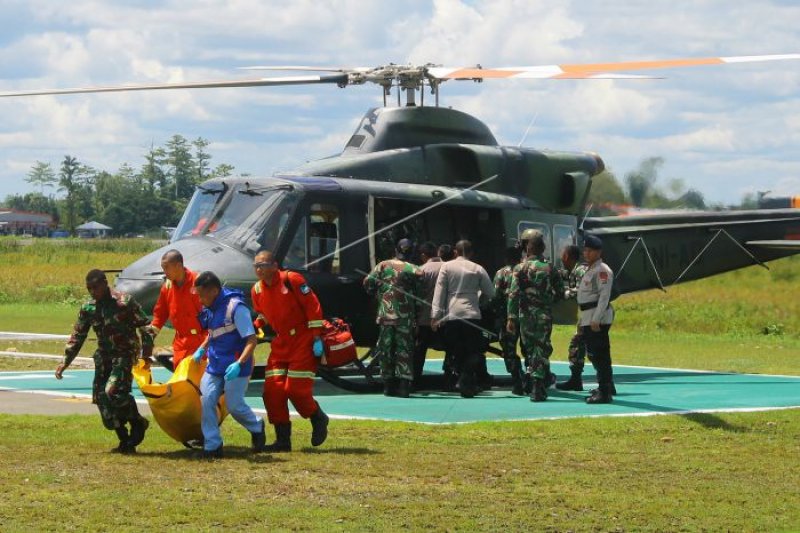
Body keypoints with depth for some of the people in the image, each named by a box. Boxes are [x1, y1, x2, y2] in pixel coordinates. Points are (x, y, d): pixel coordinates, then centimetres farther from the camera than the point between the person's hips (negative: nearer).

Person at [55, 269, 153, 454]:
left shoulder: (124, 302, -11)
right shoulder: (88, 309, 6)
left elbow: (145, 327, -8)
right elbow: (77, 336, 14)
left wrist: (146, 355, -11)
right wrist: (65, 362, 8)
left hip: (125, 354, -7)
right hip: (103, 356, 7)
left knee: (114, 391, -25)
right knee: (101, 397, 0)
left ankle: (138, 423, 0)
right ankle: (125, 442, 10)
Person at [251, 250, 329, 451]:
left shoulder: (291, 280, -15)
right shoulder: (257, 291, 5)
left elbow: (312, 306, -14)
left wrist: (316, 337, -16)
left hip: (303, 341, -7)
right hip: (281, 343, 7)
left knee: (296, 389, -12)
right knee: (272, 390, -1)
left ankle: (318, 420, 17)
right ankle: (283, 440, 7)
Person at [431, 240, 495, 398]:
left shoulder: (446, 267, 3)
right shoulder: (477, 269, 3)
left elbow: (439, 291, -2)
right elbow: (490, 292, 5)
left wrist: (435, 315, -2)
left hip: (451, 315, 1)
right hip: (472, 314, -1)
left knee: (457, 353, 10)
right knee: (473, 352, 4)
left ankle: (469, 385, 9)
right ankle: (465, 382, -16)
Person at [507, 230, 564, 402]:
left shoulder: (520, 268, -3)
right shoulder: (550, 268, 1)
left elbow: (513, 294, -8)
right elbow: (560, 293, 5)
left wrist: (511, 318, -6)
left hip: (526, 315, 0)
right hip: (544, 315, 0)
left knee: (529, 350, 13)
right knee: (541, 350, 1)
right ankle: (538, 389, -7)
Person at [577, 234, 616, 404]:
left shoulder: (602, 270, -12)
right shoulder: (590, 270, 20)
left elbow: (604, 296, -20)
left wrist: (596, 319, -25)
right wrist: (582, 320, 24)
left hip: (598, 319, -10)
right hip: (589, 319, 10)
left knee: (599, 355, -11)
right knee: (594, 354, 17)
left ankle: (604, 393, -11)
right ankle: (607, 387, 29)